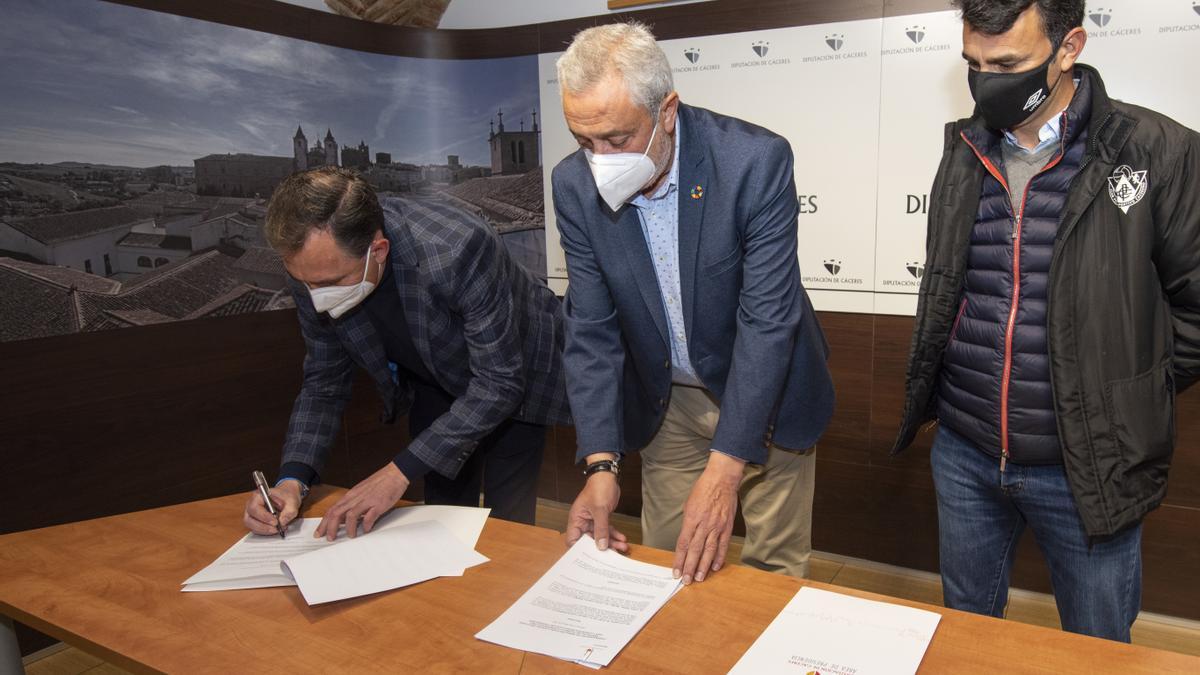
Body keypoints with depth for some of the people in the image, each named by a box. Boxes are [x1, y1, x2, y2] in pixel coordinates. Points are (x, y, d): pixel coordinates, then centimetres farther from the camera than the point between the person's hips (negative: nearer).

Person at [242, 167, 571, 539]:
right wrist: (293, 479, -24)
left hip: (513, 371, -4)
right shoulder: (316, 270, -22)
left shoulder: (460, 249, -39)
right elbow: (324, 383, -9)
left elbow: (499, 382, -33)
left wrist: (401, 470, -36)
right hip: (435, 381, 4)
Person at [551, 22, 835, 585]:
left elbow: (767, 318, -26)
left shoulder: (756, 160, -25)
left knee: (774, 570, 12)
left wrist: (723, 469, -30)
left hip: (764, 394, -2)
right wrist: (601, 464, -19)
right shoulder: (575, 184, -14)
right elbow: (592, 329, -10)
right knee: (665, 569, 14)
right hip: (666, 403, 3)